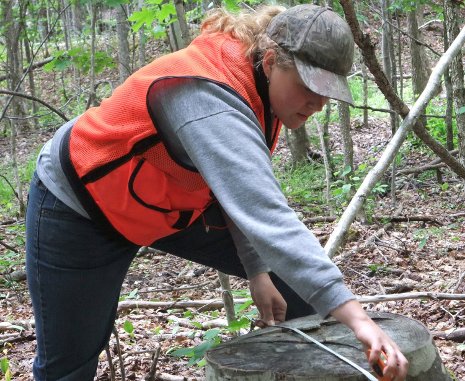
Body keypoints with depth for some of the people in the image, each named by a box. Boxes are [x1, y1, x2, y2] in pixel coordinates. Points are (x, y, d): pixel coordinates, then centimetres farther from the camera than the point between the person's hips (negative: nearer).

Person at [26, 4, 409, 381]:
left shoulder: (264, 85, -11)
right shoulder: (210, 94, -38)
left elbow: (244, 192, 0)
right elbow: (266, 216, -47)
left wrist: (257, 270, -10)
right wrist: (353, 314, -51)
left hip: (173, 203, 8)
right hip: (78, 208, -8)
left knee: (297, 271, 1)